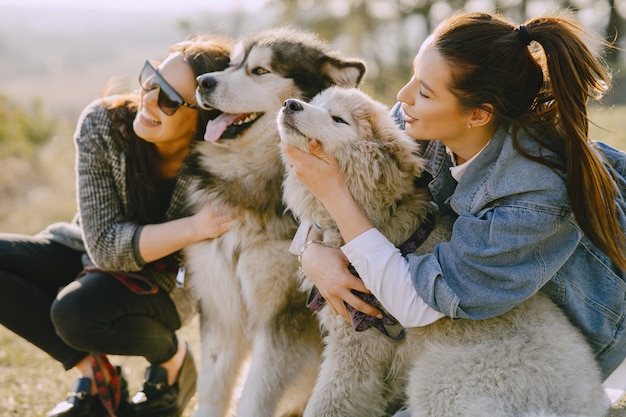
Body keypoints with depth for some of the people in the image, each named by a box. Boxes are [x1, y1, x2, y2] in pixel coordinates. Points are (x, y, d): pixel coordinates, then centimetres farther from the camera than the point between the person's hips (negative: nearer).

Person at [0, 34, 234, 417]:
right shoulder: (102, 123, -23)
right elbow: (105, 245, -23)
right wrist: (195, 227, -37)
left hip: (169, 279, -3)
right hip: (92, 256, 4)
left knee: (77, 313, -33)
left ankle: (174, 359, 0)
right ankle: (96, 373, -4)